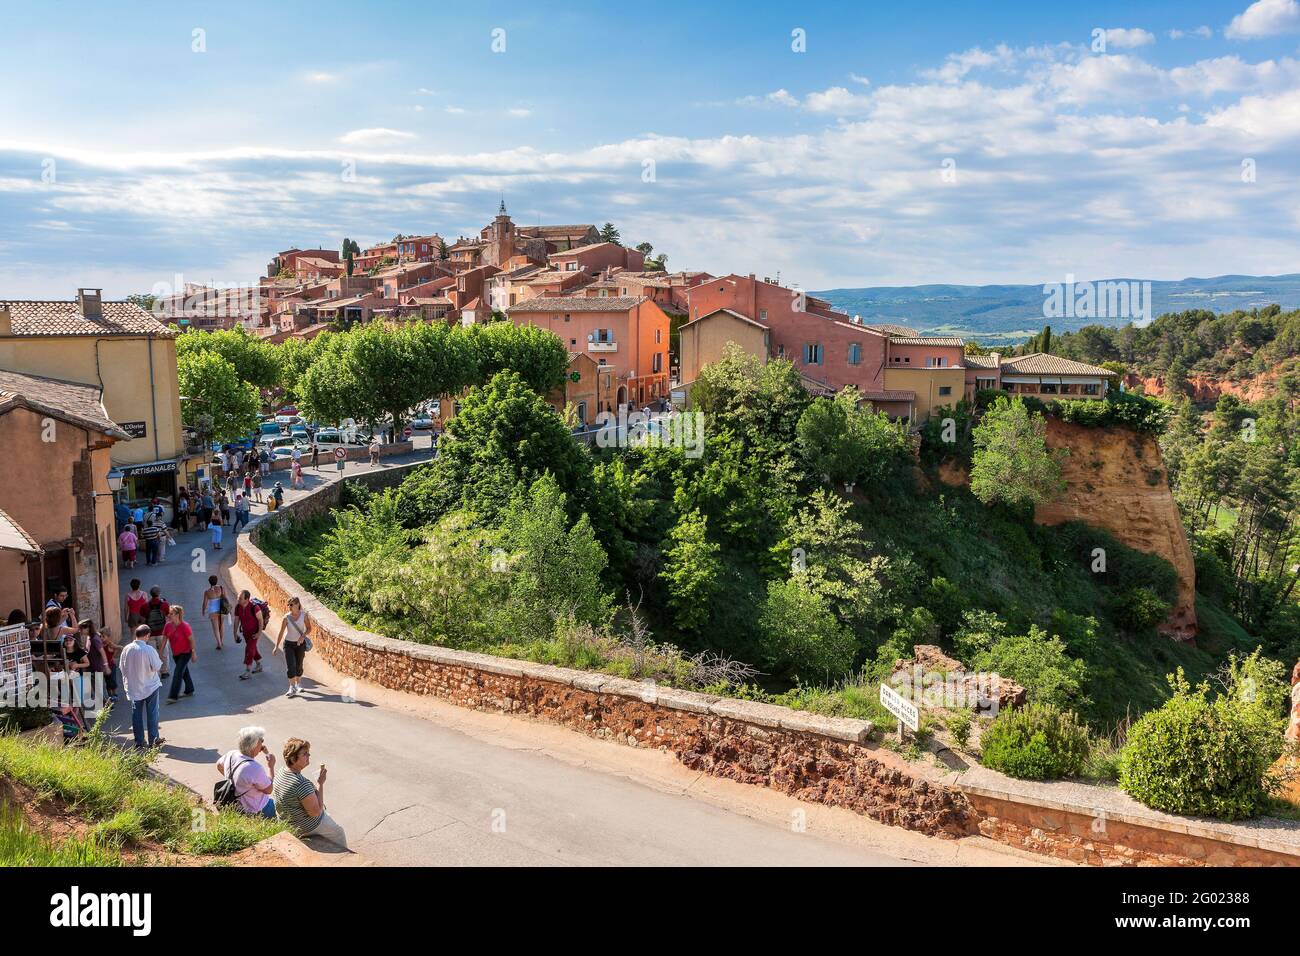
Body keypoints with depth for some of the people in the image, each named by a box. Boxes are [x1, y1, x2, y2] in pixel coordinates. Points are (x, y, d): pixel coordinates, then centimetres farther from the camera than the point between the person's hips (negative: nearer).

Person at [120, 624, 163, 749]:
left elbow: (122, 666, 3)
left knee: (136, 714, 11)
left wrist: (127, 680, 17)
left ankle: (139, 741, 15)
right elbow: (157, 667, -18)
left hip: (134, 687, 3)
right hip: (150, 686, -3)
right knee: (152, 713, 9)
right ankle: (153, 740, 14)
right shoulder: (149, 649, -21)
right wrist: (159, 659, 3)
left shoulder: (127, 649, -7)